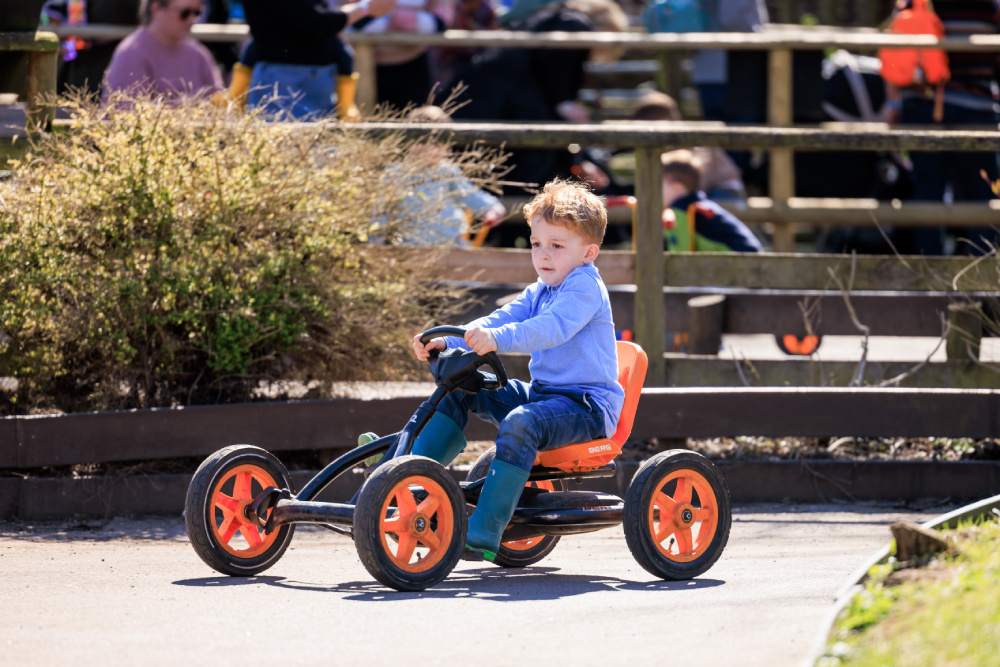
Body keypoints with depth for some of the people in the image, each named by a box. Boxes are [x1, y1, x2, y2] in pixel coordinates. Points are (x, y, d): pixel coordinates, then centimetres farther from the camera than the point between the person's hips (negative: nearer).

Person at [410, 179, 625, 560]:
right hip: (542, 392, 9)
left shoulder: (585, 286, -12)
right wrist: (445, 341, -8)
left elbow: (551, 328, -29)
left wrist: (497, 339, -44)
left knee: (519, 423, -37)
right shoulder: (539, 292, 17)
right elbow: (501, 320, 7)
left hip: (587, 404, -9)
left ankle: (484, 532, -40)